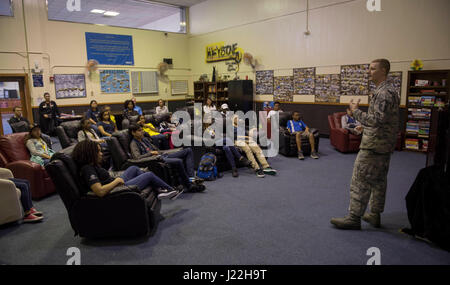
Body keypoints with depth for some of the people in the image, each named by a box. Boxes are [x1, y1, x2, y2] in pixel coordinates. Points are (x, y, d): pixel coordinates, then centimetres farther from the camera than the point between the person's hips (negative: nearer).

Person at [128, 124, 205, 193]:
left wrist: (164, 153, 13)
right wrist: (151, 153, -13)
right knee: (178, 161, -37)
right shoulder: (133, 144, -2)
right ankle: (189, 186, -22)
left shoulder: (144, 139, 24)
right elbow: (137, 157, -20)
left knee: (188, 151, 0)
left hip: (161, 156, 10)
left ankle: (191, 178, -16)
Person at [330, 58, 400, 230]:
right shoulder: (389, 91, 17)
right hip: (384, 145, 11)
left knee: (361, 181, -6)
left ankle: (354, 218, 1)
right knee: (379, 180, 15)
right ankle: (375, 215, 25)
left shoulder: (383, 93, -17)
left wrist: (356, 111, -16)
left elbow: (377, 120, -25)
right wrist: (364, 126, 20)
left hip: (374, 145, -11)